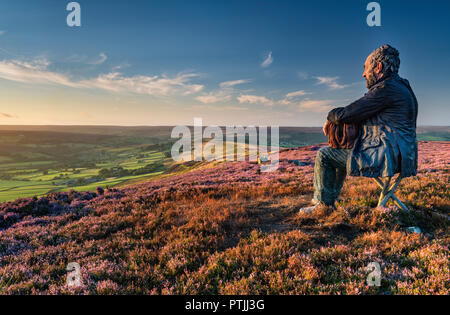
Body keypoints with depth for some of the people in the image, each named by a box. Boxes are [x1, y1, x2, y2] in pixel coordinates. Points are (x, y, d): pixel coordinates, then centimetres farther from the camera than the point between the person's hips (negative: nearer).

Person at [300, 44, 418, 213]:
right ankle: (329, 201, 30)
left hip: (386, 158, -11)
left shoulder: (387, 89, -16)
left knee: (324, 155, -4)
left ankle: (323, 204, 10)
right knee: (341, 154, 26)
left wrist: (331, 118, 5)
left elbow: (346, 115, -17)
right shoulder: (402, 88, 18)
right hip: (398, 156, 11)